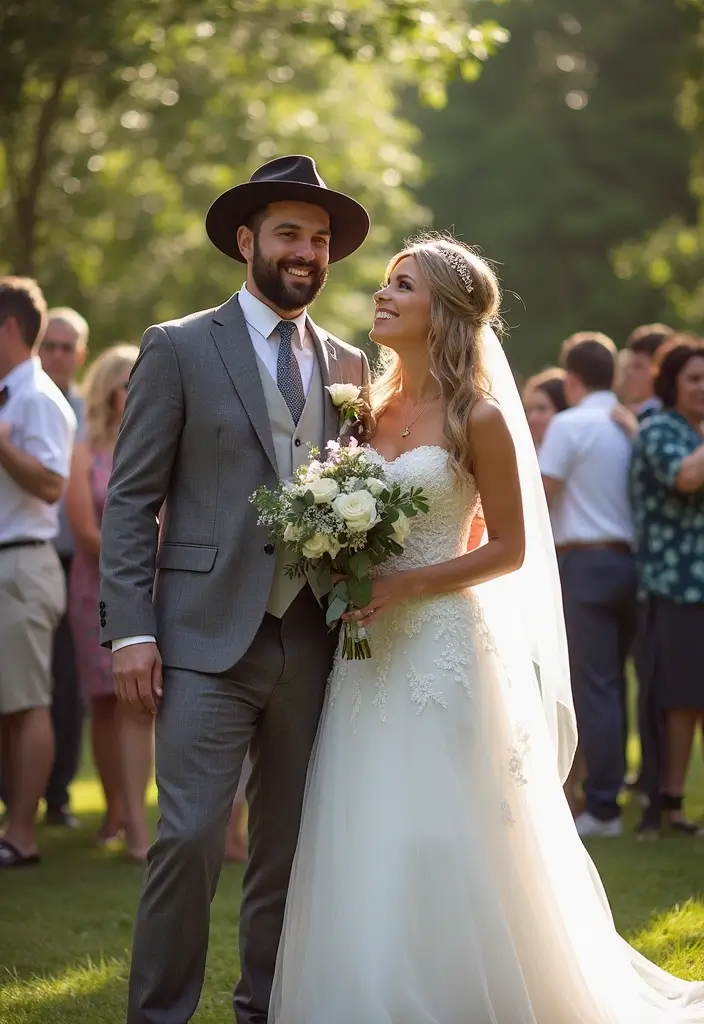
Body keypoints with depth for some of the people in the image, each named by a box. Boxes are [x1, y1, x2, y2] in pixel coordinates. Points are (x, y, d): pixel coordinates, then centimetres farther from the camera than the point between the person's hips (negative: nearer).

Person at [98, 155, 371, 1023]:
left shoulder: (350, 367, 14)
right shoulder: (179, 349, 2)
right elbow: (130, 500, -2)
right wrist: (131, 630, -10)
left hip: (313, 646, 4)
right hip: (210, 639, -4)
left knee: (290, 848, 8)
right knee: (191, 839, -10)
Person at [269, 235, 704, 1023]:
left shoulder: (478, 417, -6)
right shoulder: (372, 409, 11)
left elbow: (510, 549, -6)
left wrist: (405, 585, -15)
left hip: (444, 642, -6)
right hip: (368, 650, 6)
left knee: (440, 849, -5)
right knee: (361, 849, 5)